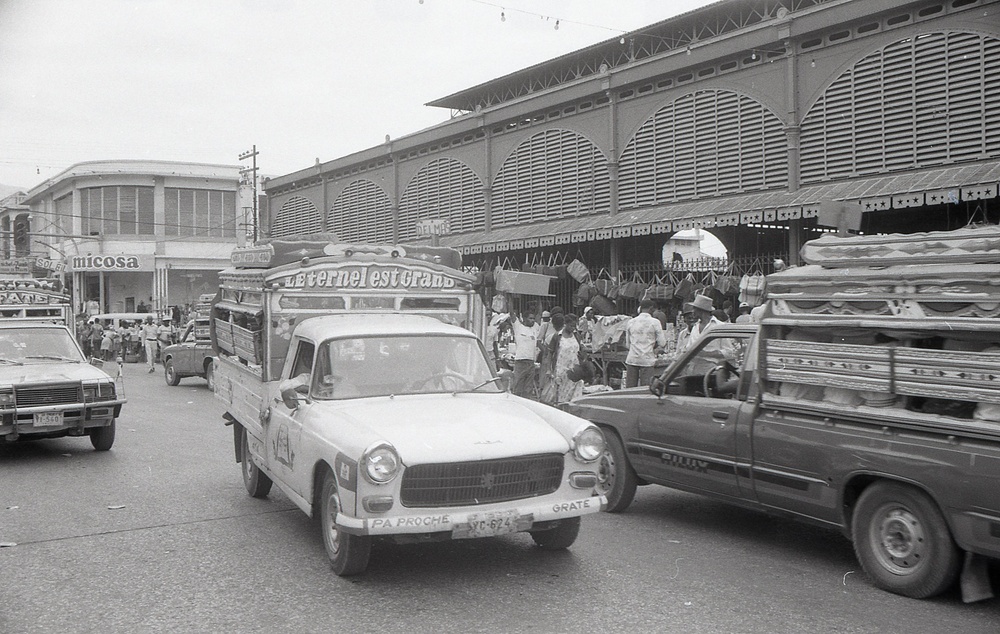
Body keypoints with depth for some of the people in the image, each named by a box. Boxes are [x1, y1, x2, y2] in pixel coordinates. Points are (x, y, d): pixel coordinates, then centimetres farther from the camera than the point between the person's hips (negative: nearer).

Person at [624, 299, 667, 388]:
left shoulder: (631, 322, 9)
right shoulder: (655, 322, -3)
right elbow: (662, 344, -2)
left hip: (632, 359, 3)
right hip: (647, 360, -3)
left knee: (629, 389, 4)